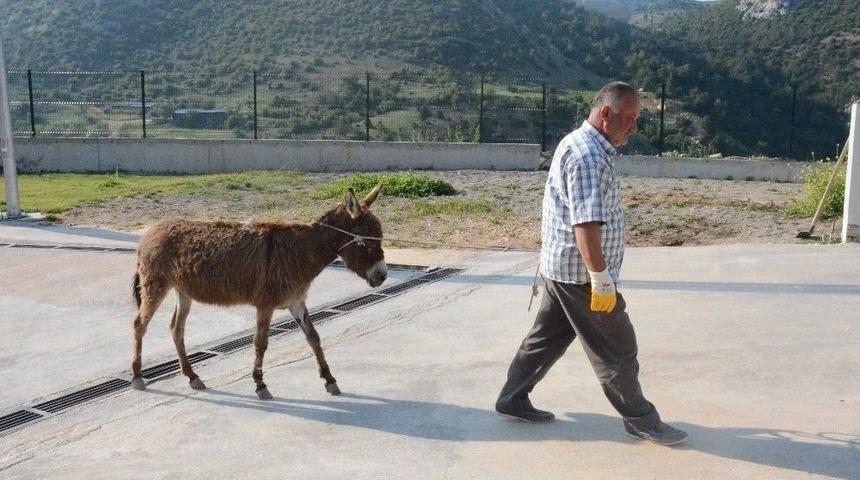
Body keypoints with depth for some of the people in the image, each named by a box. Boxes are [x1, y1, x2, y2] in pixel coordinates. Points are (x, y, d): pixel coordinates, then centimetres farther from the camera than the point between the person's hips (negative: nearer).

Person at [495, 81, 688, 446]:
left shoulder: (580, 143, 13)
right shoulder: (589, 155, -21)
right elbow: (586, 223, -29)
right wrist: (601, 279, -26)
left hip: (562, 267, 10)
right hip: (580, 272, -10)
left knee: (548, 336, 17)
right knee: (616, 348, 3)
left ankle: (512, 399, 27)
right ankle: (640, 419, 18)